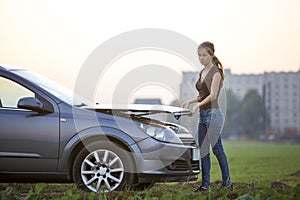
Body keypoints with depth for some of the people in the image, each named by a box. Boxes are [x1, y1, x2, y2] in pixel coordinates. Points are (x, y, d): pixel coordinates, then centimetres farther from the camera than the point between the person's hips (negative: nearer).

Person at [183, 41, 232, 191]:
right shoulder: (202, 73, 16)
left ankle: (226, 181, 8)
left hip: (213, 113, -8)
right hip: (202, 115, 8)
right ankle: (205, 183, 9)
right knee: (203, 150, 6)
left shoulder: (216, 72, -9)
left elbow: (213, 95, -17)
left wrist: (198, 104, -26)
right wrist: (190, 101, 9)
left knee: (217, 148, -3)